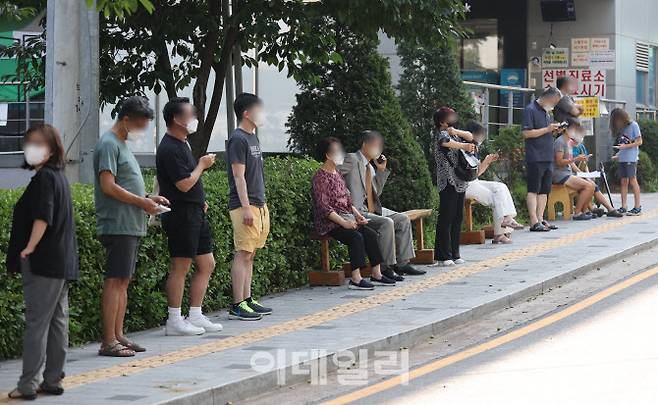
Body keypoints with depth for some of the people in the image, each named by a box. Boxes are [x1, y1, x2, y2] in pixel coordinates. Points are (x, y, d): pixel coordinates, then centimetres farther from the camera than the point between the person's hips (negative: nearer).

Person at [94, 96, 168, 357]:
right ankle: (108, 342, -9)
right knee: (114, 281, -10)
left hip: (131, 226, 10)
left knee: (123, 282, 11)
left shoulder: (122, 145, 20)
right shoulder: (108, 144, -11)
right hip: (118, 225, -10)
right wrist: (142, 202, -14)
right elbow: (108, 186, -19)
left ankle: (118, 336, 15)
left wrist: (148, 198, 12)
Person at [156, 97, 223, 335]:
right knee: (180, 267, -5)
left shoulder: (181, 144, 17)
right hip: (180, 214, -10)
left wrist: (200, 201, 16)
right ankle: (174, 321, 1)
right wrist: (202, 165, -7)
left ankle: (195, 316, 17)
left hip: (195, 213, 10)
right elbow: (184, 184, -21)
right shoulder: (170, 149, -16)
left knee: (207, 264, 11)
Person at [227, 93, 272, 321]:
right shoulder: (238, 139, -12)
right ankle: (237, 306, -8)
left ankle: (247, 300, 16)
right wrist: (246, 207, -20)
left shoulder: (253, 137, 17)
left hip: (258, 205, 9)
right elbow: (239, 176, -16)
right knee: (243, 254, -9)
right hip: (244, 206, -9)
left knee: (249, 255, 11)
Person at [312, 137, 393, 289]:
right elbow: (323, 207, -18)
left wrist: (357, 214, 3)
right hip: (328, 222, -8)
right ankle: (356, 279, -30)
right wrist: (343, 222, -24)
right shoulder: (320, 177, -10)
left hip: (345, 218, 8)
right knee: (356, 236, -30)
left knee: (371, 234, -11)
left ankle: (376, 275, -10)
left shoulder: (338, 175, 18)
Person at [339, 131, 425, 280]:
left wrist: (381, 170, 12)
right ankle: (387, 268, -22)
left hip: (373, 209, 10)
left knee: (403, 219, 2)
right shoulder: (352, 159, -9)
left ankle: (402, 263, 3)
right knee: (387, 223, -28)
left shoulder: (370, 165, 19)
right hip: (358, 211, -10)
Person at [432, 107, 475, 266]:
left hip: (460, 181, 8)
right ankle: (443, 256, -6)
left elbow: (470, 137, 15)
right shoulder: (439, 134, -6)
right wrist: (464, 146, -42)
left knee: (457, 217, 9)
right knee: (446, 218, -7)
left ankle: (454, 253, 15)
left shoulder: (453, 133, 19)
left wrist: (456, 132, -2)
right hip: (448, 181, -8)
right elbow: (446, 142, -27)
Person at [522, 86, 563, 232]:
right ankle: (534, 222, -10)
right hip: (535, 158, -9)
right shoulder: (530, 110, -9)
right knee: (533, 190, -8)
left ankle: (540, 219, 13)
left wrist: (554, 130, 8)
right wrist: (547, 129, -15)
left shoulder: (546, 112, 18)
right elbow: (527, 133, -16)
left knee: (544, 190, 9)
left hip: (548, 158, 9)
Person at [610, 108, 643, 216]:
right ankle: (624, 207, 1)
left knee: (632, 181, -9)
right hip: (622, 159, 7)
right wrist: (618, 155, 6)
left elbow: (639, 142, -6)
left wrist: (625, 146, -13)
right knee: (624, 182, 3)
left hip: (631, 158, -7)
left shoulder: (633, 125, -3)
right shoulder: (622, 128, 17)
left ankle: (637, 207, -9)